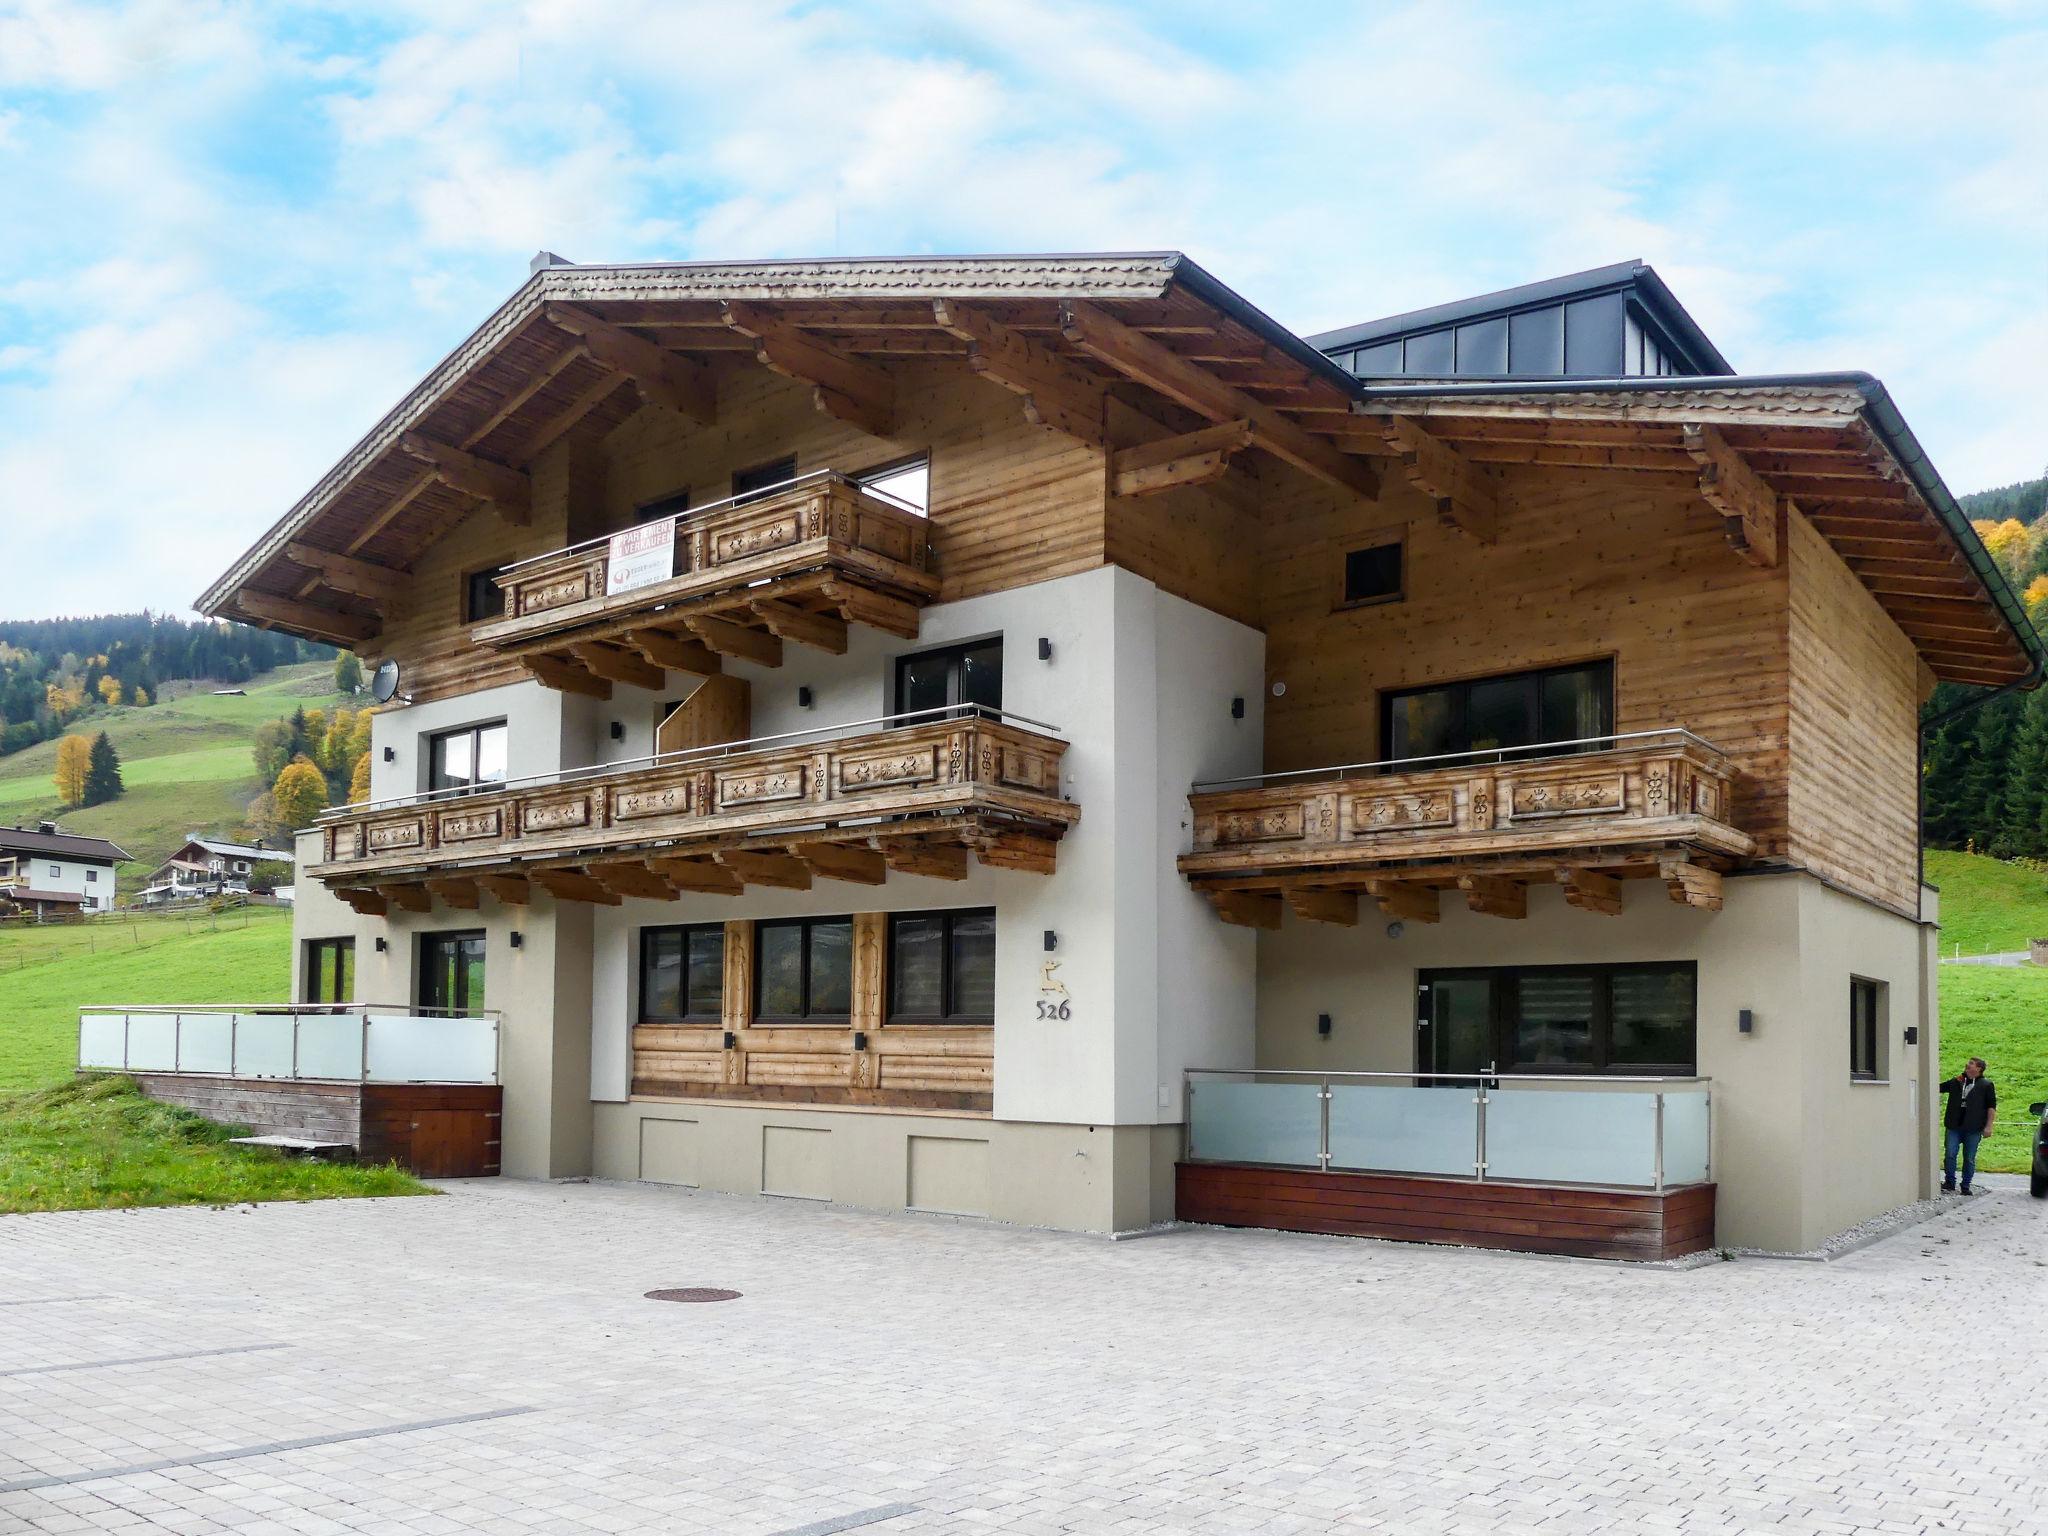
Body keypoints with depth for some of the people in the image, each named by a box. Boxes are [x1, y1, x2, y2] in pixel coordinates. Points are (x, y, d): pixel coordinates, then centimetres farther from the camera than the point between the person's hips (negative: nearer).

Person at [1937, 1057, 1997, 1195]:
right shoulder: (1956, 1082, 12)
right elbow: (1938, 1089, 19)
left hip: (1973, 1129, -2)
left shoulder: (1986, 1085, 3)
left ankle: (1966, 1186, 14)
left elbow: (1991, 1107, 1)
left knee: (1969, 1159, 4)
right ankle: (1949, 1184, 7)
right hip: (1954, 1127, 2)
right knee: (1950, 1155, -3)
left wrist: (1988, 1126, -6)